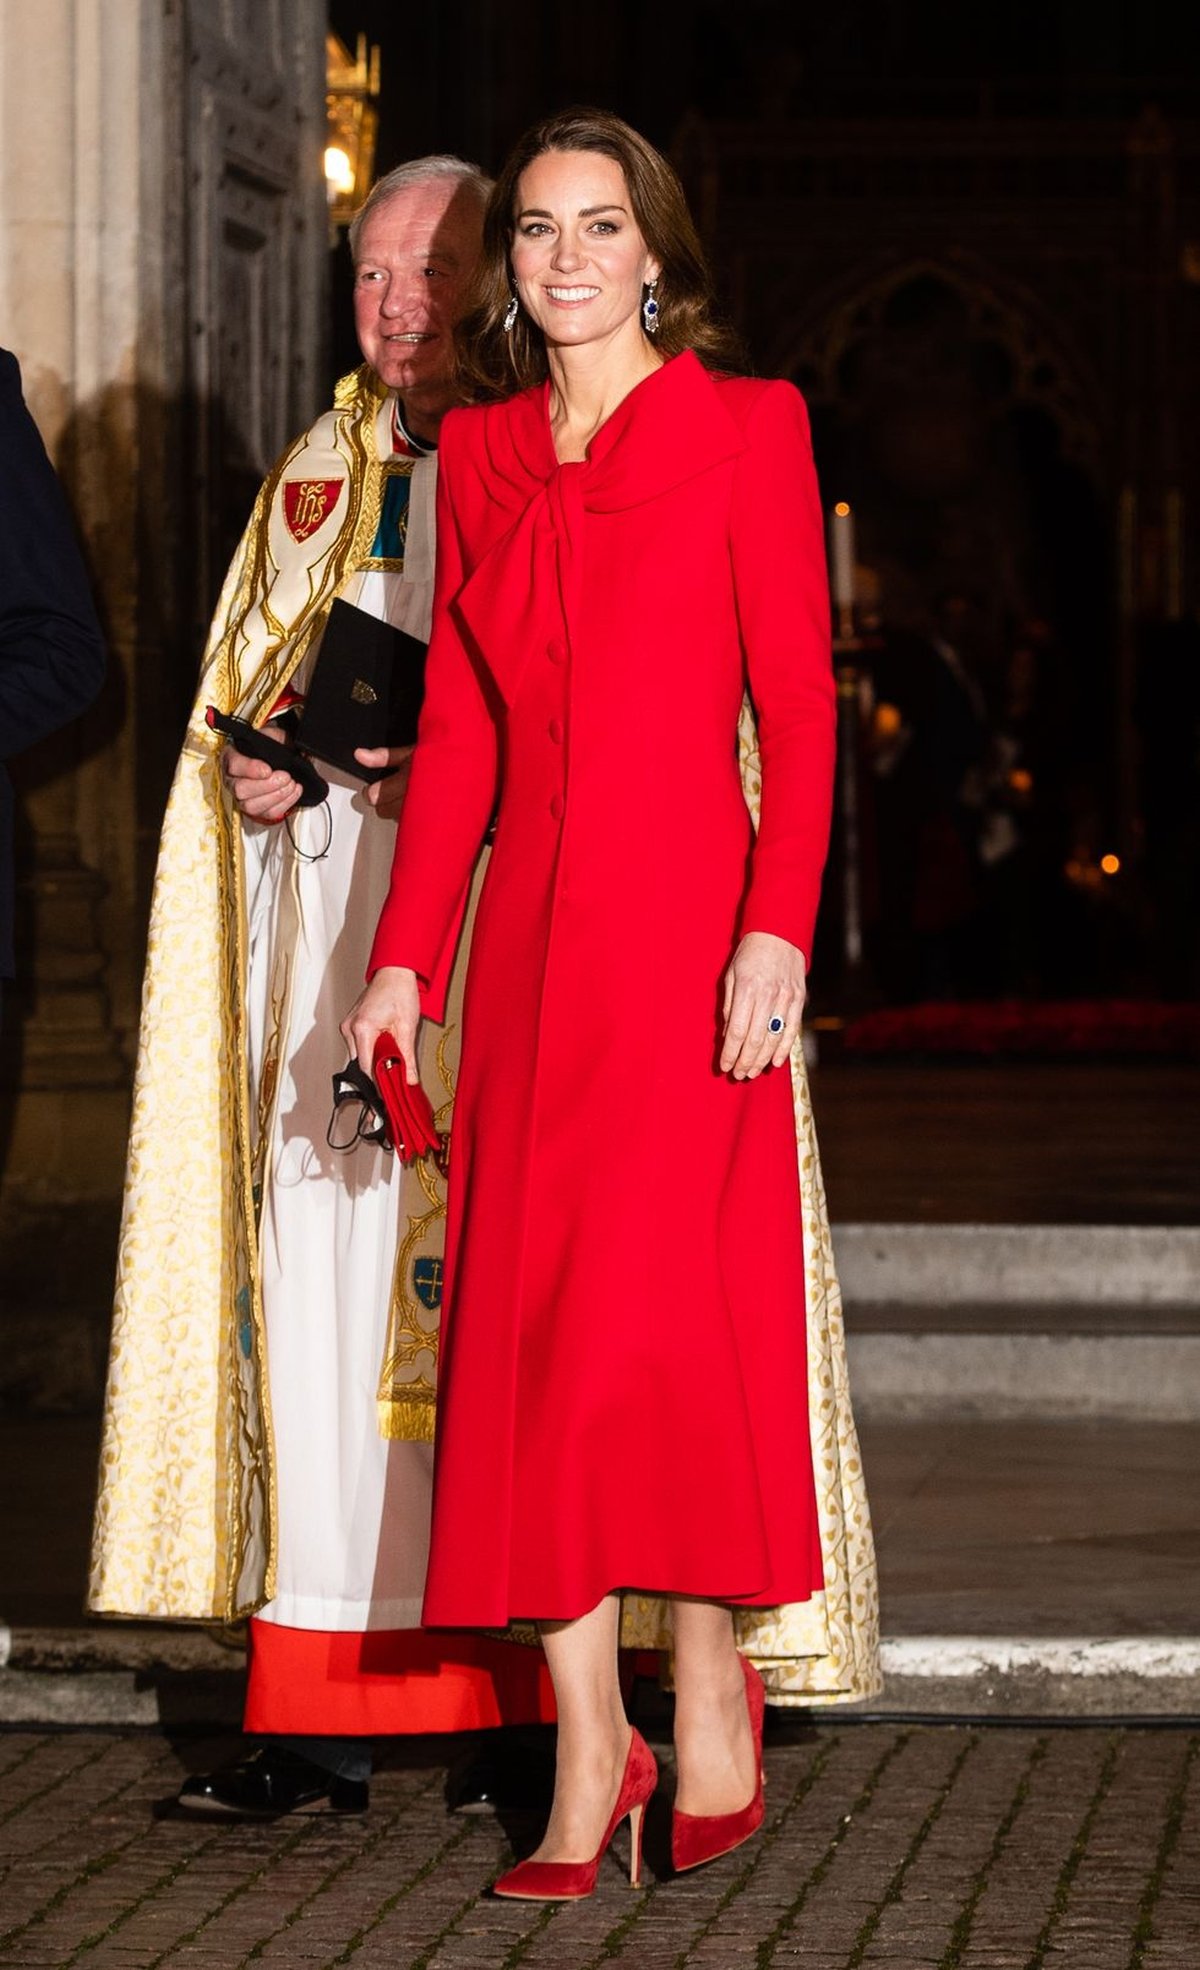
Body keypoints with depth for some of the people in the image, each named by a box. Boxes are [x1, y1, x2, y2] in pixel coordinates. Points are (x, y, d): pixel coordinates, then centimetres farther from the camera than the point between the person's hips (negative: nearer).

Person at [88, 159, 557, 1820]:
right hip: (323, 930, 5)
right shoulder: (316, 476, 19)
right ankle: (319, 1716, 2)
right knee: (321, 1269, -1)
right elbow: (235, 699, 23)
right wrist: (255, 767, 1)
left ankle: (540, 1712, -2)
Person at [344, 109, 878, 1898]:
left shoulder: (743, 428, 1)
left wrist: (777, 931, -13)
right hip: (530, 927, 5)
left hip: (685, 913, -4)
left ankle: (711, 1690, 7)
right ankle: (589, 1747, 4)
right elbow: (457, 730, 15)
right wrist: (405, 957, 9)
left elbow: (800, 704, -3)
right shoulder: (481, 454, 14)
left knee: (660, 1307, -11)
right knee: (531, 1319, -1)